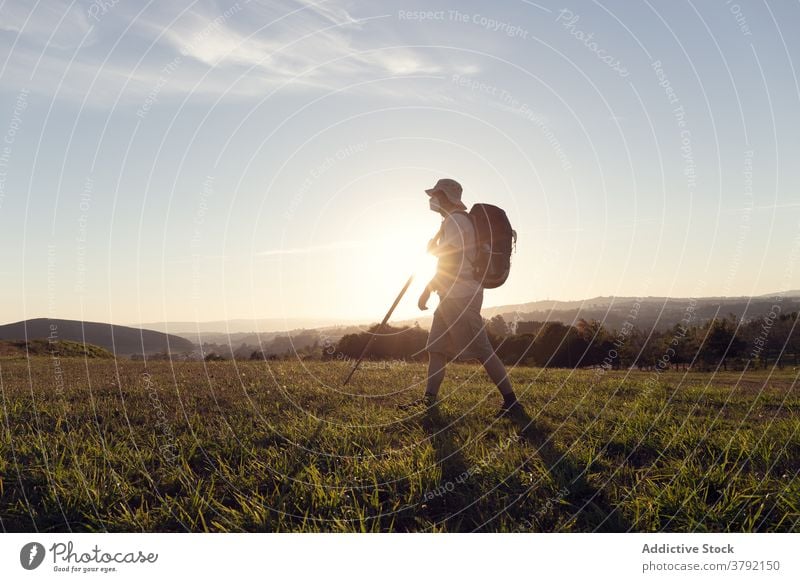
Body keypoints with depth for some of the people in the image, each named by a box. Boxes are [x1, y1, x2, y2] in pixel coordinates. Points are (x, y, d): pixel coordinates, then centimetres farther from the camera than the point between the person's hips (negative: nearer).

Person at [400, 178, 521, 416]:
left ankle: (511, 401, -4)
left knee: (481, 350, -9)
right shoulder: (451, 221, 23)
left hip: (461, 296, -11)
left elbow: (448, 260, -16)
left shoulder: (456, 220, -9)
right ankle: (429, 399, 10)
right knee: (436, 348, 8)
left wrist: (426, 292, -13)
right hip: (451, 297, 11)